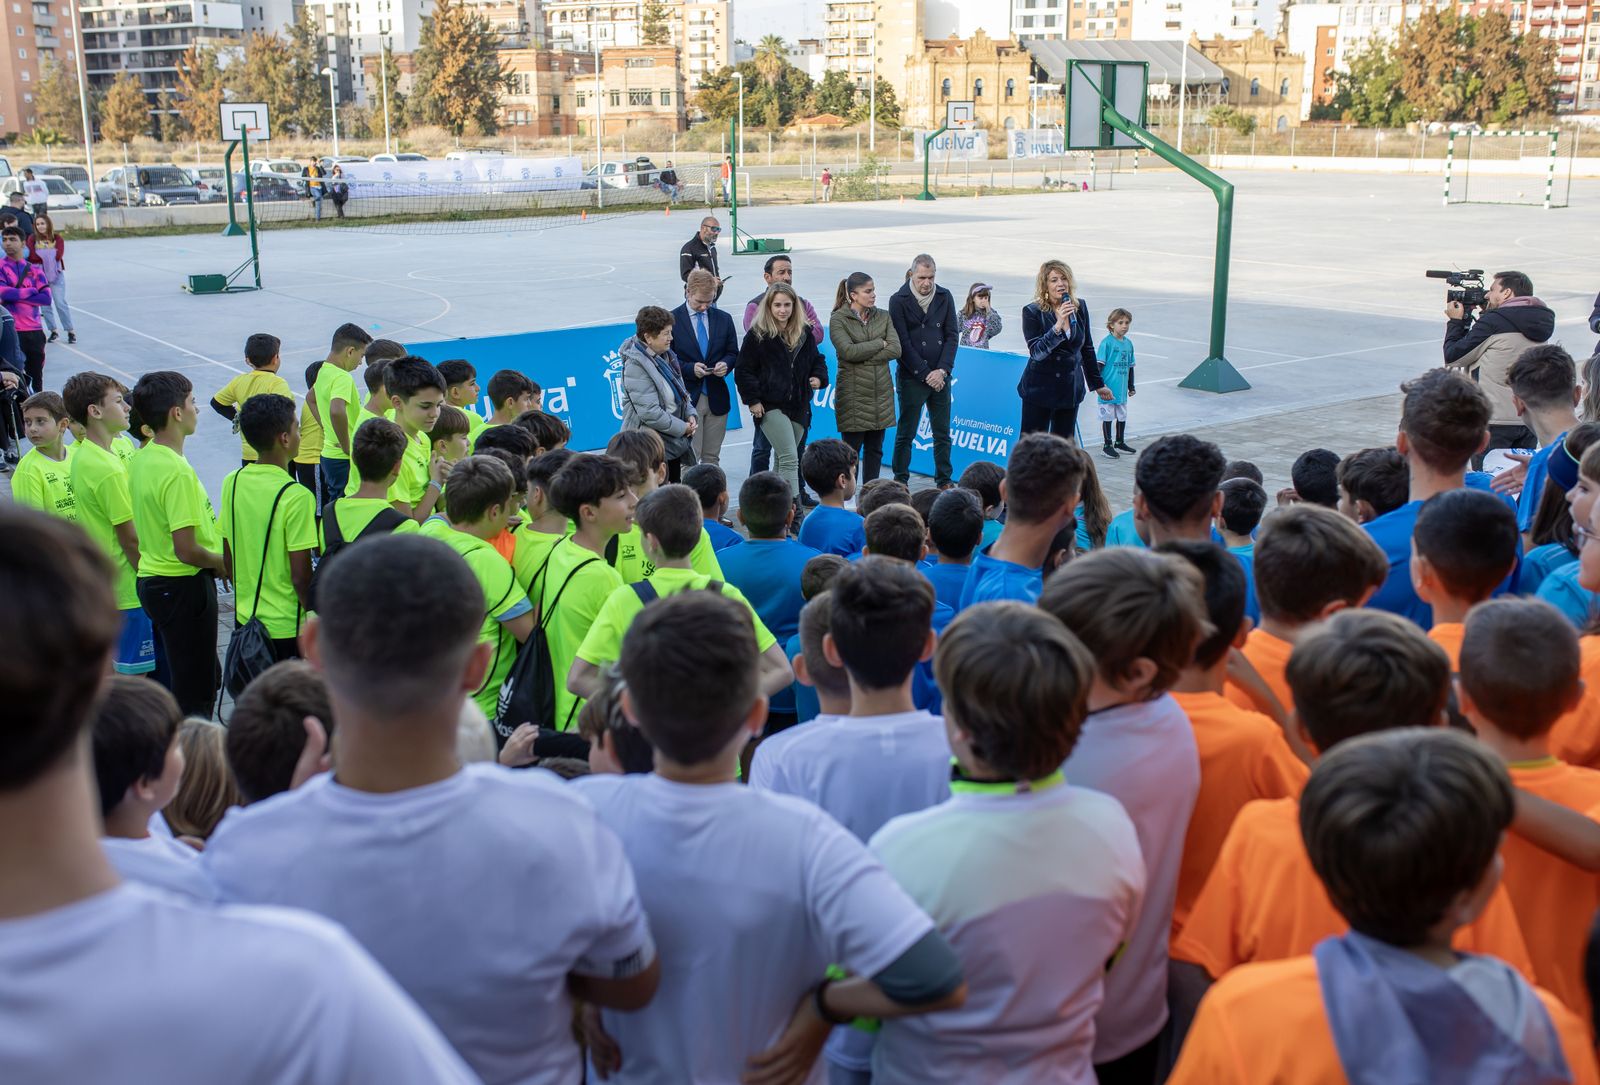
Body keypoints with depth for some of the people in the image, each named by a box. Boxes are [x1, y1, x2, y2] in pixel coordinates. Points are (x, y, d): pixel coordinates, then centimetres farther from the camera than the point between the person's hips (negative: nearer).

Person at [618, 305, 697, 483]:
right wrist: (682, 428, -16)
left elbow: (681, 390, 20)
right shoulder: (636, 366, -20)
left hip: (674, 441, 9)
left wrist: (691, 414, 1)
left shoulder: (665, 355, 8)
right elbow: (649, 412, -24)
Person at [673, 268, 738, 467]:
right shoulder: (671, 320, -4)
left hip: (717, 398, 4)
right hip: (687, 399, -4)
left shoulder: (724, 319, 9)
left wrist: (725, 364, -9)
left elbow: (733, 353, 14)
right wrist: (690, 368, -19)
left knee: (712, 458, 11)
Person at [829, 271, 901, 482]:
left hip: (881, 391, 4)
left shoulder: (883, 317, 8)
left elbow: (896, 350, -4)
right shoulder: (838, 319, -4)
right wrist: (880, 343, -9)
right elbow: (848, 351, -19)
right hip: (853, 392, -4)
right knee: (851, 447, -1)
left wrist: (863, 356, -11)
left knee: (875, 449, 8)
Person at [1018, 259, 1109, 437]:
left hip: (1070, 388, 4)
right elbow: (1036, 352, -17)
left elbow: (1087, 349, 14)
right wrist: (1058, 326, -29)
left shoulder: (1079, 308, 4)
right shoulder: (1032, 312, -8)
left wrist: (1098, 384, 18)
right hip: (1039, 389, -3)